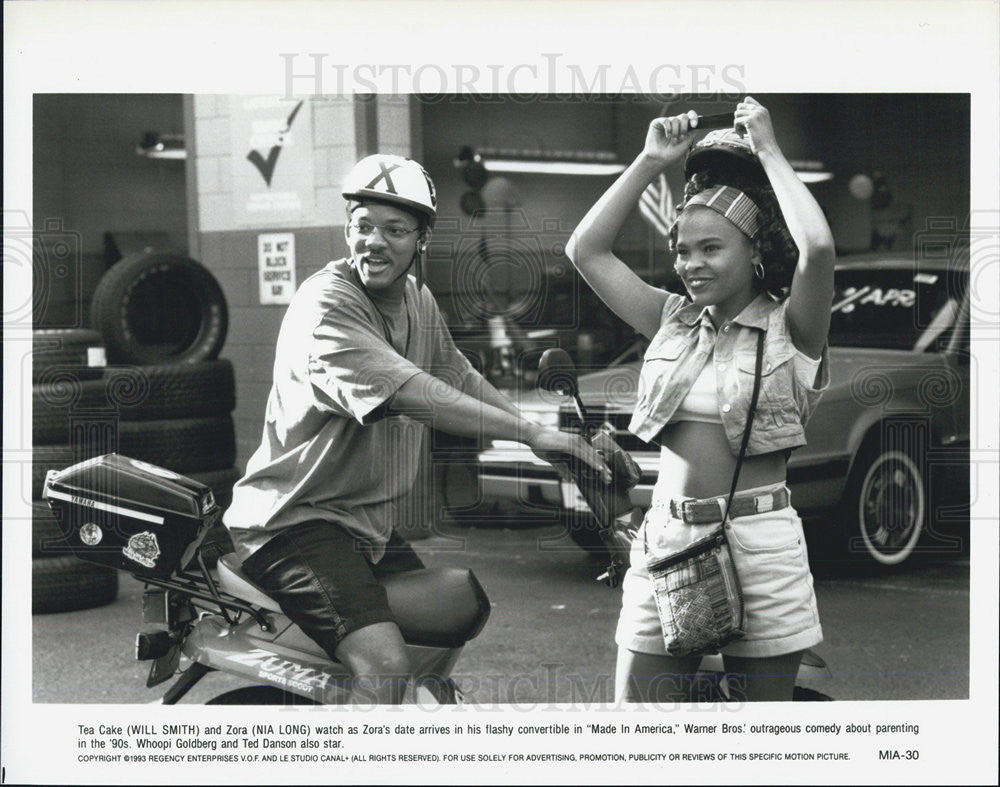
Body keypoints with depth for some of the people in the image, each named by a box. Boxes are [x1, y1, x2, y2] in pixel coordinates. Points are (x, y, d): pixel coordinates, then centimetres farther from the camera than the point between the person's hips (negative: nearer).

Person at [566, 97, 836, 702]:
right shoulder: (673, 322, 11)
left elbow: (819, 248, -23)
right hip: (665, 540, 4)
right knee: (636, 712, 3)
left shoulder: (789, 329, -3)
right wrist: (651, 162, 8)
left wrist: (768, 151, -11)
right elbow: (586, 250, 11)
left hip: (758, 541, -4)